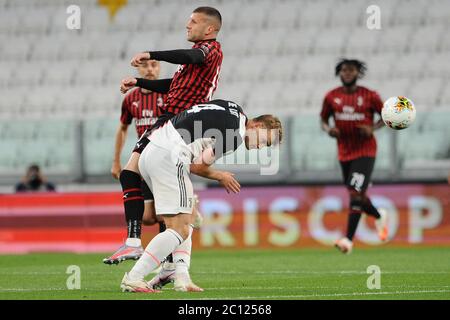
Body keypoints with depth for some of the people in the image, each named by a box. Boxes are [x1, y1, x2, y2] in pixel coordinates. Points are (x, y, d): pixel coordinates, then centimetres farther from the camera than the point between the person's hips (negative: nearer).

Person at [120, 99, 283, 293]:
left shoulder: (234, 108, 18)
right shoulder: (236, 134, -9)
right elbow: (198, 166, -6)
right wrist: (220, 177, 14)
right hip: (169, 158, -10)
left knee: (186, 222, 16)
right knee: (179, 230, -9)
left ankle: (182, 280, 8)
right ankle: (133, 279, -14)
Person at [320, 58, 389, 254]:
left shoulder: (369, 96, -5)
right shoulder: (331, 97, 3)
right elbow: (323, 119, 14)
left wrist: (373, 128, -12)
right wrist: (328, 129, -9)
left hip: (365, 151, -4)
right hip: (344, 153, 4)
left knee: (356, 193, -17)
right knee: (356, 194, 14)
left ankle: (349, 239, -19)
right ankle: (379, 217, 45)